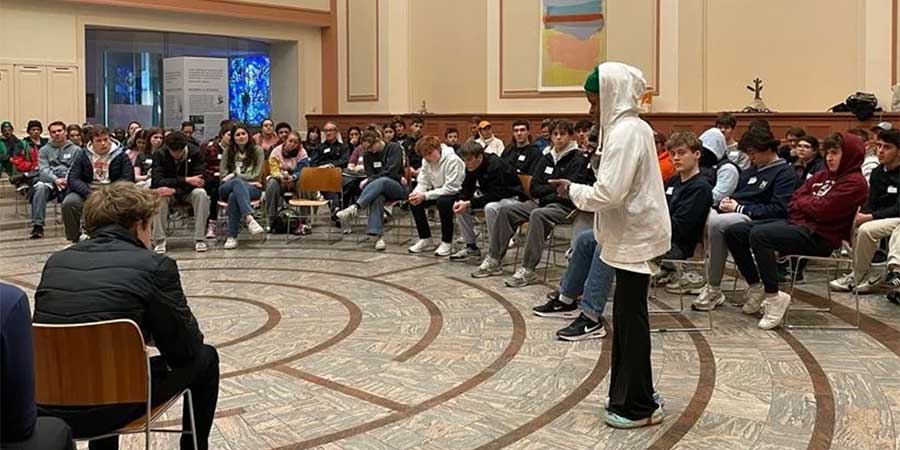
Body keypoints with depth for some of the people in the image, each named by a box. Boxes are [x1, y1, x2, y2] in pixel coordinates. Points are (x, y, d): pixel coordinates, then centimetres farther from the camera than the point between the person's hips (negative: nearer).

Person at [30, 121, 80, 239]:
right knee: (40, 188, -34)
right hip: (49, 181, 1)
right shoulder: (44, 150, 17)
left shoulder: (75, 149, 14)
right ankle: (37, 225, -34)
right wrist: (55, 180, -18)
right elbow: (43, 169, 3)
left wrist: (67, 179, -19)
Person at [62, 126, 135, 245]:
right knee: (68, 203, -26)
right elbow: (72, 179, 0)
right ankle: (75, 239, -4)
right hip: (86, 191, 2)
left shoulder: (120, 154, 3)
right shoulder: (83, 155, 7)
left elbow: (128, 179, -5)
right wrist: (89, 194, -19)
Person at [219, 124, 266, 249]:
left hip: (251, 189, -1)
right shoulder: (228, 152, 15)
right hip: (227, 189, 1)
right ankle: (249, 219, -59)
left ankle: (232, 237, -40)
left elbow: (255, 175, 1)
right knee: (238, 182, -39)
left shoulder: (257, 151, 11)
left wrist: (234, 175, -4)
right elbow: (223, 175, 5)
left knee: (233, 196, -37)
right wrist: (245, 180, -7)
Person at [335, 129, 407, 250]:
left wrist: (369, 180, -17)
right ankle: (377, 235, -51)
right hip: (378, 188, 3)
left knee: (381, 181, -39)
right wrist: (398, 178, -10)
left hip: (398, 188, -3)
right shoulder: (367, 155, 10)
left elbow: (391, 171, -14)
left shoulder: (395, 148, -3)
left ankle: (354, 208, -55)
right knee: (376, 197, -37)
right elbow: (370, 176, 2)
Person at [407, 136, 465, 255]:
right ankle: (425, 240, 2)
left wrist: (425, 196, -32)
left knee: (443, 202, -37)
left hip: (456, 193, -7)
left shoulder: (452, 160, -24)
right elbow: (423, 182, 1)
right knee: (414, 202, -12)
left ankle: (447, 242, -20)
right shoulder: (426, 161, -1)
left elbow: (451, 188, -29)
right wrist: (416, 193, -24)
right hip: (438, 192, 7)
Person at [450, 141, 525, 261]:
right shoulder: (471, 167, -3)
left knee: (490, 207, -38)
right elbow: (467, 188, 2)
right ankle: (471, 247, 1)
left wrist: (469, 204, -34)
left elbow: (495, 195, -32)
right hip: (490, 197, 9)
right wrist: (460, 201, -21)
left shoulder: (495, 165, -27)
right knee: (460, 206, -5)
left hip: (512, 198, -9)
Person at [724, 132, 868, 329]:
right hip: (798, 224, 9)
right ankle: (756, 288, 8)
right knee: (734, 232, -2)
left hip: (820, 237, -9)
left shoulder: (855, 183, -6)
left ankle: (774, 298, -23)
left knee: (759, 235, -32)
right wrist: (810, 203, -7)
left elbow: (822, 209, -16)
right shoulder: (823, 176, 21)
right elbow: (794, 203, 13)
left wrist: (803, 202, 3)